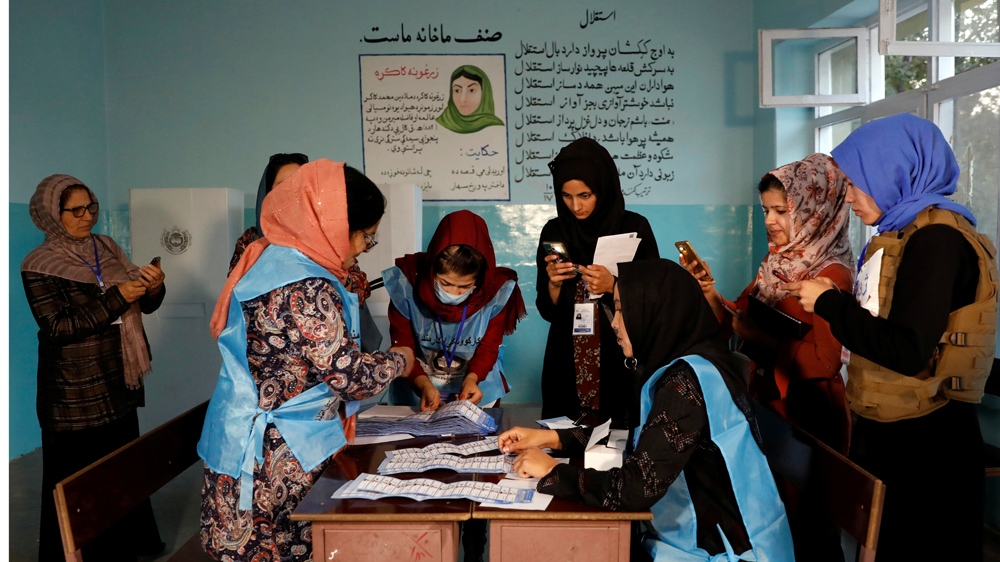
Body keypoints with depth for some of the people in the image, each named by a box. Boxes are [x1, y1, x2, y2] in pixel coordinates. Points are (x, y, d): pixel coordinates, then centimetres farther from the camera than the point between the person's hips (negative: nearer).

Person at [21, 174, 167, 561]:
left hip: (119, 384, 5)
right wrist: (115, 298, -24)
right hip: (75, 394, -5)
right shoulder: (38, 266, -7)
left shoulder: (107, 249, 7)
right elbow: (57, 326, -17)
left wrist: (153, 288, -13)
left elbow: (144, 305, 9)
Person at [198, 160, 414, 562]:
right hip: (277, 461, -9)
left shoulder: (270, 258, 7)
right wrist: (400, 361, -3)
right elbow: (350, 376, -20)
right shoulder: (308, 289, -24)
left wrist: (347, 294, 12)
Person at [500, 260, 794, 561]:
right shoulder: (682, 366, 2)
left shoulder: (688, 381, -25)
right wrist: (552, 437, 5)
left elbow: (634, 489, -28)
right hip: (699, 535, 7)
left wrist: (552, 471, -14)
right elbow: (639, 439, 12)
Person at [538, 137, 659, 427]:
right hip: (567, 365, 2)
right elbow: (547, 311, 5)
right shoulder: (554, 231, 3)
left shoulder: (634, 227, -5)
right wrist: (553, 283, -14)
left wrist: (614, 286, -19)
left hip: (621, 362, -2)